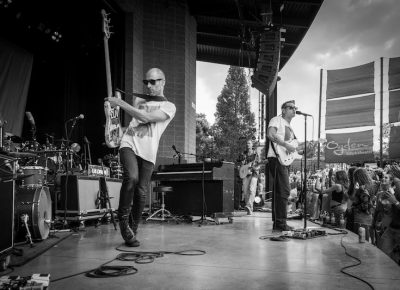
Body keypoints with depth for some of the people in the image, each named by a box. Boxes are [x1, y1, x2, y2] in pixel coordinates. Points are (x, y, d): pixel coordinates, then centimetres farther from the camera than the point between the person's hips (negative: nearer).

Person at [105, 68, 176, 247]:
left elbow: (146, 117, -10)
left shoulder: (169, 107, 6)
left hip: (148, 153, -1)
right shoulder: (139, 101, 22)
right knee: (131, 177, -26)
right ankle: (123, 217, -6)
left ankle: (132, 232, 14)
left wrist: (121, 103, -11)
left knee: (141, 193, -3)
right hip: (129, 144, 1)